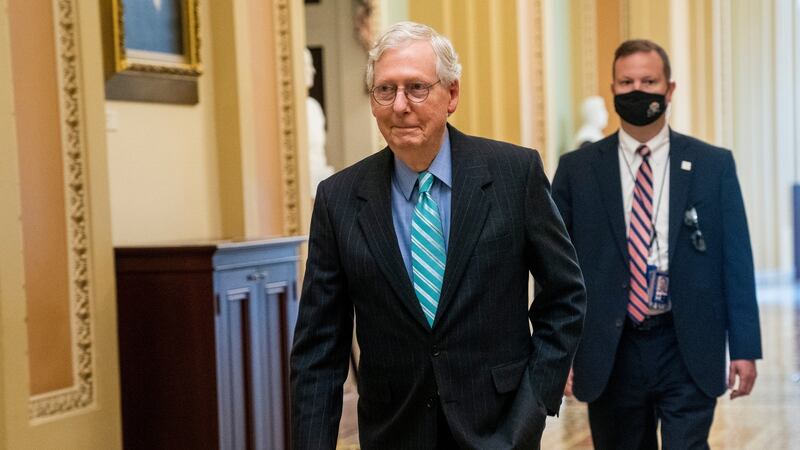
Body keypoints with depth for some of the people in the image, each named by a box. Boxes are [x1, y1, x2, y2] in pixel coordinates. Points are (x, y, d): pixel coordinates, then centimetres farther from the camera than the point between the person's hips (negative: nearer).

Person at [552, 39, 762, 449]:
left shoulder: (713, 165, 3)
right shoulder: (577, 169, 4)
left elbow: (736, 261, 3)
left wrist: (744, 349, -2)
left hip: (687, 352, -1)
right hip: (610, 352, 1)